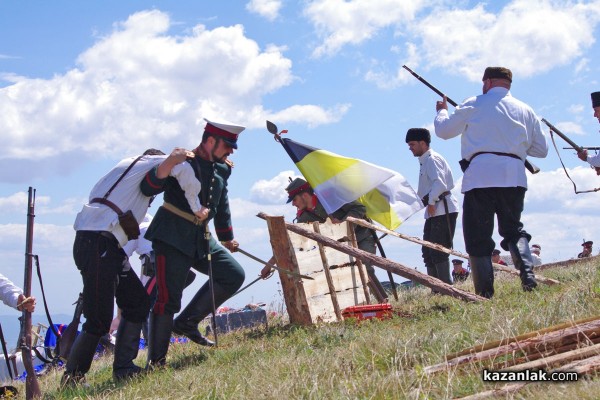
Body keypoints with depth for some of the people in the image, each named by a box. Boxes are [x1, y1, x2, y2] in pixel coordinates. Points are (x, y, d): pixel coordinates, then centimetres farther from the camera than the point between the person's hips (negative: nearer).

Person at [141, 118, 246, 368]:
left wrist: (227, 238, 32)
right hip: (172, 239, -8)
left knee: (234, 275, -2)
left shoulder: (222, 170, 10)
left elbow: (222, 205, 24)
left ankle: (187, 322, 6)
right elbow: (147, 189, -19)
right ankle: (155, 363, -2)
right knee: (168, 299, -11)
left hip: (202, 240, 8)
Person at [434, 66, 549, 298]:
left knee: (477, 236, 1)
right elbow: (542, 149, 18)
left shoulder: (475, 105, 6)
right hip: (514, 176, 4)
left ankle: (484, 293, -5)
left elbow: (443, 130, 12)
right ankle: (526, 269, -8)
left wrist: (442, 111, 32)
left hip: (481, 176, -4)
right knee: (513, 229, 17)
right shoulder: (525, 110, 16)